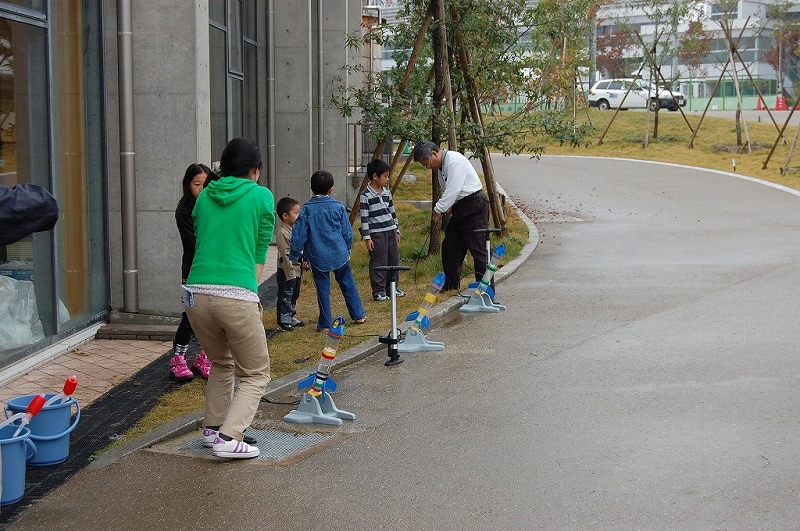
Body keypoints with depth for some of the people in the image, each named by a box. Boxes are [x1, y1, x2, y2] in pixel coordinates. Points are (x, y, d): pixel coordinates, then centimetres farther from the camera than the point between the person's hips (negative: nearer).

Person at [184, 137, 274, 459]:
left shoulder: (204, 197, 17)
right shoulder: (262, 196, 6)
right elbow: (260, 254, 7)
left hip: (196, 294, 5)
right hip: (237, 296, -5)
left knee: (221, 364, 29)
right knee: (255, 375, 10)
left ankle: (213, 428, 28)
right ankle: (229, 438, -4)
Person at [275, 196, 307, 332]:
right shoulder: (283, 234, -20)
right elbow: (285, 256, -21)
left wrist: (303, 262, 13)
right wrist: (291, 273, -21)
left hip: (296, 270, 10)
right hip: (287, 272, -10)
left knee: (294, 295, 19)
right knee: (285, 296, -1)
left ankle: (291, 317, 31)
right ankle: (283, 321, 7)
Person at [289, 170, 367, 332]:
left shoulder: (306, 209, -6)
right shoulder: (338, 207, -3)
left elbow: (299, 234, -6)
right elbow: (347, 232, 4)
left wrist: (294, 256, 2)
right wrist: (347, 249, 21)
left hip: (318, 257, -1)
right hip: (339, 254, 1)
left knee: (323, 288, 6)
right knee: (347, 284, 16)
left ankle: (325, 323, 10)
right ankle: (358, 315, 24)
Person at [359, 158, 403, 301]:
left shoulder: (387, 193, 10)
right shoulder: (366, 196, -11)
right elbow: (364, 218, -11)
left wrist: (397, 230, 18)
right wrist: (367, 237, -13)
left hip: (391, 231, 7)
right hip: (376, 234, -7)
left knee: (394, 260, 11)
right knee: (379, 263, -3)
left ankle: (392, 287, 24)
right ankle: (378, 291, 6)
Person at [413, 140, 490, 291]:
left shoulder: (454, 161, -19)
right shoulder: (441, 166, 11)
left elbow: (453, 190, -22)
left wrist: (438, 209, -14)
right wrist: (448, 206, 0)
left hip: (474, 205, -10)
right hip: (459, 208, 10)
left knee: (478, 248, -9)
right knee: (449, 246, 10)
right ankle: (451, 285, 20)